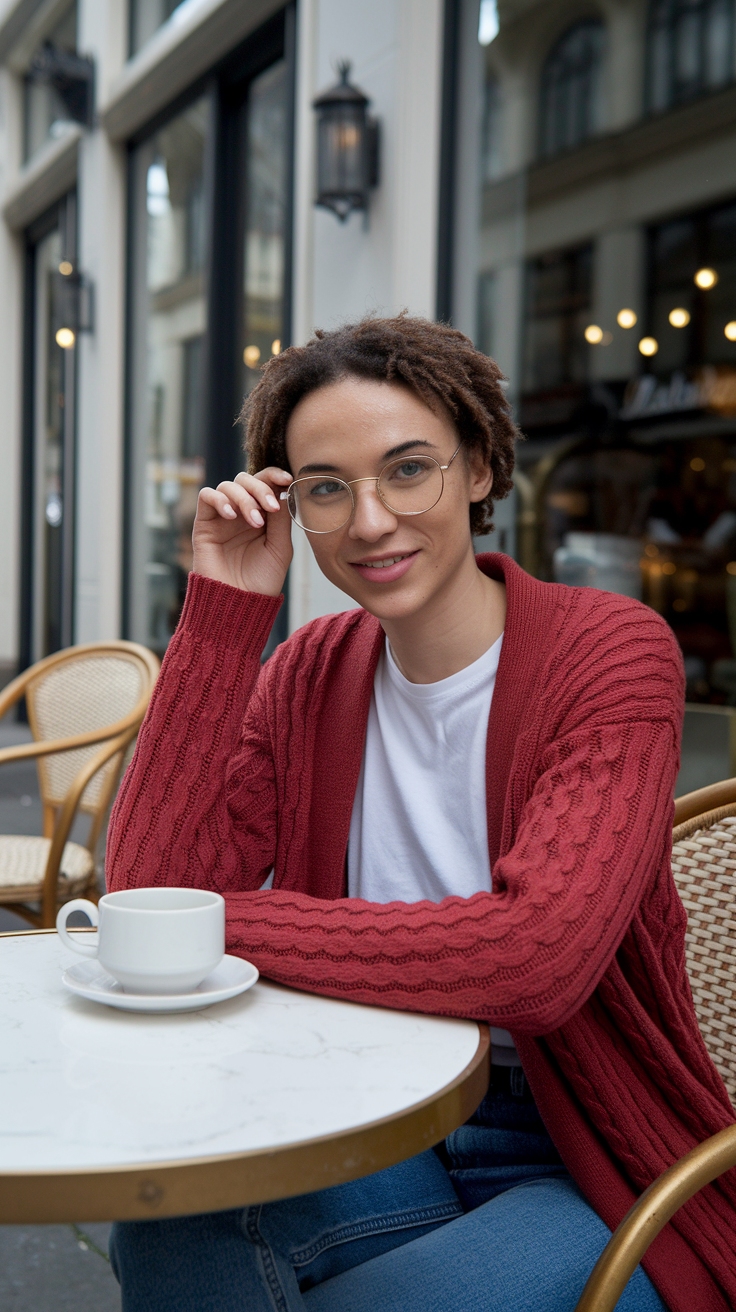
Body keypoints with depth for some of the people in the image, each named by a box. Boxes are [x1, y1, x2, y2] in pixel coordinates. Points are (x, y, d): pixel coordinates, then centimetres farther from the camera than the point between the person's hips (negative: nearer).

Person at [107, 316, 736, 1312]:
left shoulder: (612, 653, -15)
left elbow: (535, 955, -29)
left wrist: (221, 920, -20)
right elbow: (152, 890, -11)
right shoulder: (309, 672, 1)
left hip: (595, 1167, -3)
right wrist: (223, 612, -14)